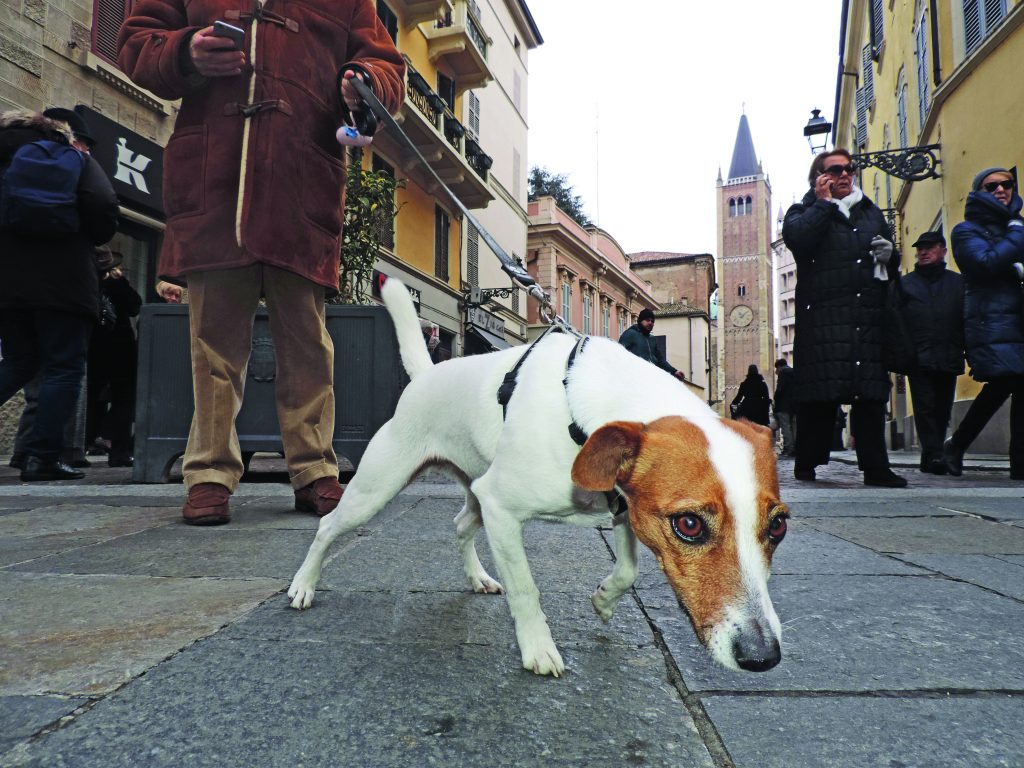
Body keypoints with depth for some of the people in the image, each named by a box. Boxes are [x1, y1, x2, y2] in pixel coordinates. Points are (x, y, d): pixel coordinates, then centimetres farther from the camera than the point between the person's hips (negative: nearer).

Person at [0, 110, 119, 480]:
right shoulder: (78, 161, 5)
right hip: (63, 282, -5)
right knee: (64, 367, -3)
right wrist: (95, 238, 8)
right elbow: (103, 207, -11)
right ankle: (42, 457, -8)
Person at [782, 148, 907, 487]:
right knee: (820, 394, -6)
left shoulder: (871, 212, 26)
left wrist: (889, 253, 8)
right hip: (823, 320, -5)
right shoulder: (805, 211, 10)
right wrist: (824, 202, -4)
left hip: (869, 319, 5)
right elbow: (795, 237, -15)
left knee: (871, 394, 1)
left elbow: (892, 268, 31)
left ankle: (875, 468, 6)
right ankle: (806, 463, 8)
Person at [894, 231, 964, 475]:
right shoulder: (905, 283, 10)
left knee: (942, 409, 6)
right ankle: (934, 455, -10)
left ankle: (930, 457, 16)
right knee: (925, 408, -8)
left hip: (948, 360, 2)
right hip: (918, 359, -2)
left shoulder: (958, 282, 14)